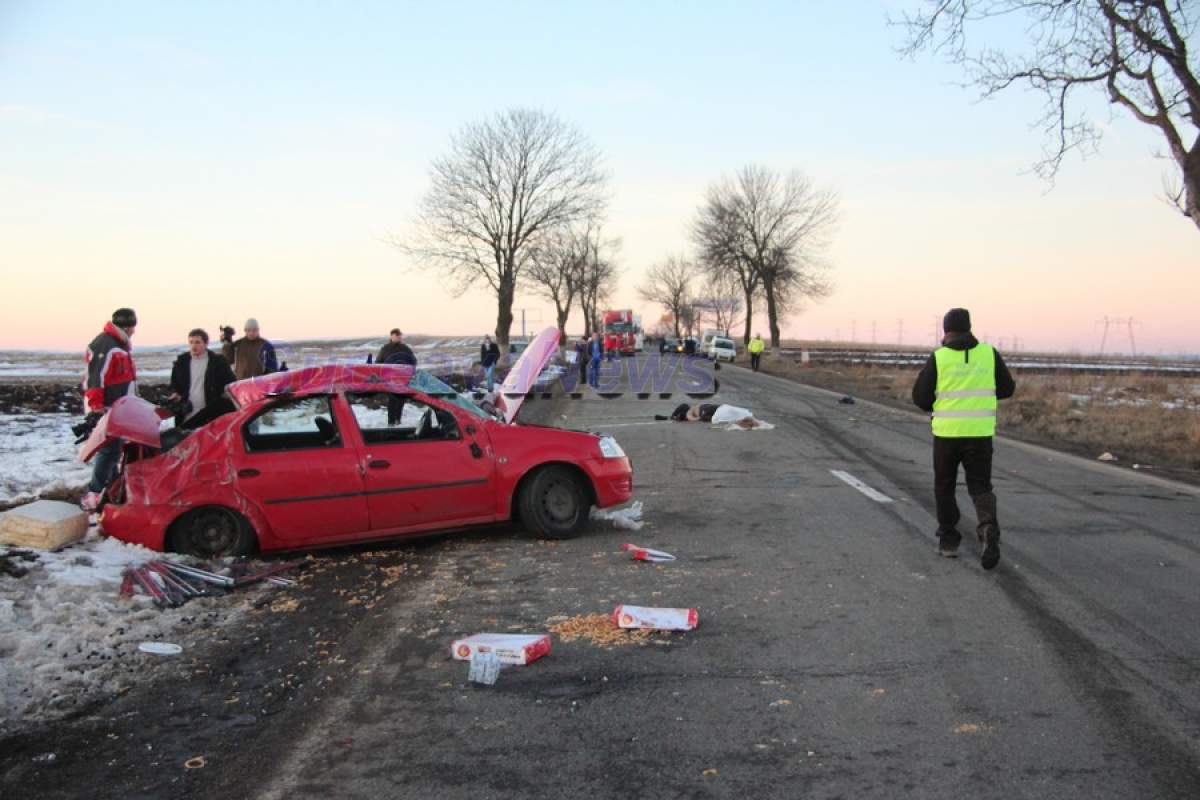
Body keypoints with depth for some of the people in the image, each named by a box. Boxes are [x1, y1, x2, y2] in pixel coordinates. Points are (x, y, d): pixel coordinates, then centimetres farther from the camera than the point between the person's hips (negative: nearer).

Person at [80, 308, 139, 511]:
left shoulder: (123, 345, 17)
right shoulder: (104, 346, -16)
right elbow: (95, 379, -23)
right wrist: (95, 410, -27)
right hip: (106, 410, -10)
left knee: (113, 450, 15)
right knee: (110, 450, -15)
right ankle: (93, 496, -15)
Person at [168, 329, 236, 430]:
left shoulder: (218, 361, 2)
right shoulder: (181, 362, 11)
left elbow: (231, 383, 2)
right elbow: (174, 383, 20)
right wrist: (175, 394, 0)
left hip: (211, 417, -3)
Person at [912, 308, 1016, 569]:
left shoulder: (938, 357, -5)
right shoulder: (989, 353, 1)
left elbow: (920, 396, -3)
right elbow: (1007, 388, 9)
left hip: (946, 433, -1)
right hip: (980, 433, 1)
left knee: (945, 487, 16)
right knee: (980, 487, 8)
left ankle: (948, 541, 18)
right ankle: (988, 530, -17)